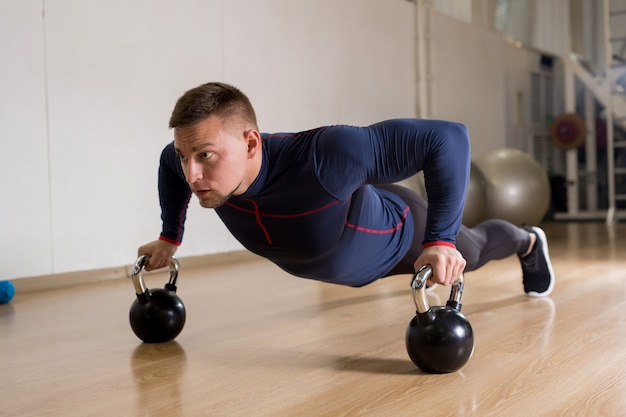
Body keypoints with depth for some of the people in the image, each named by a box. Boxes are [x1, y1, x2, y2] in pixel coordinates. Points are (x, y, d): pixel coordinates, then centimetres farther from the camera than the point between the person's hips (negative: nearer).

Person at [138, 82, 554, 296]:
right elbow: (169, 160, -5)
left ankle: (528, 242, 64)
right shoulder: (208, 161, -32)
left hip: (400, 233, -4)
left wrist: (441, 240, -50)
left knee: (469, 251, 30)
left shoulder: (323, 157, -51)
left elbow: (447, 137, -47)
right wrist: (170, 238, -4)